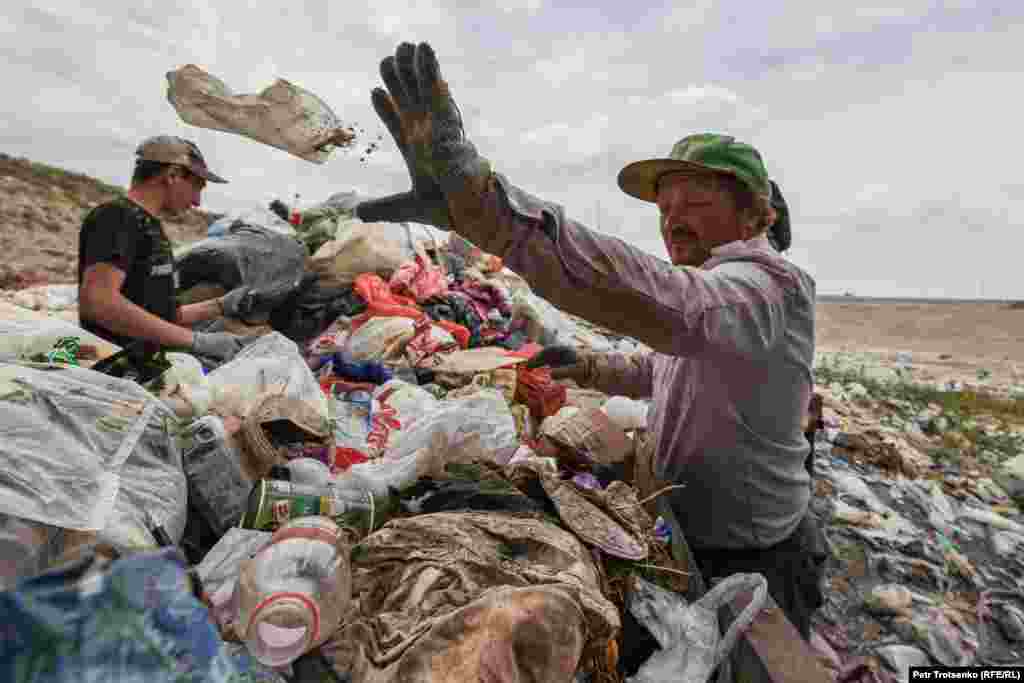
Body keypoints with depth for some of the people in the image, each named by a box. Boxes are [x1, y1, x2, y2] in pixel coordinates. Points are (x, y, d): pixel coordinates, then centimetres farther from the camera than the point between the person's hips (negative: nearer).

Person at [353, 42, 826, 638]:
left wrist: (479, 199, -61)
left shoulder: (768, 285, -26)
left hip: (751, 570, -8)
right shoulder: (713, 288, 7)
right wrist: (584, 367, 6)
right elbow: (660, 373, 23)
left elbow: (668, 306, -51)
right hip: (692, 545, 9)